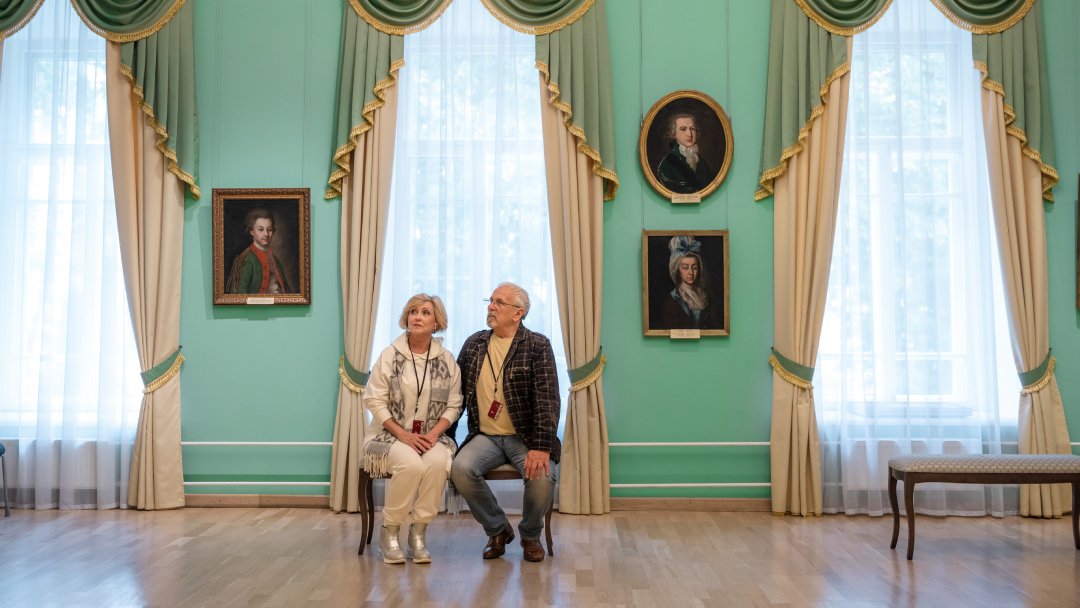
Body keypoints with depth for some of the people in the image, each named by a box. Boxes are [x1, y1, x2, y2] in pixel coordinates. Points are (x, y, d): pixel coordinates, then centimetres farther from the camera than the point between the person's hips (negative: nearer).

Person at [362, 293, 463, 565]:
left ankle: (419, 532, -15)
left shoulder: (447, 360, 3)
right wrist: (403, 435, -15)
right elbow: (374, 400, -6)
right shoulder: (390, 354, -4)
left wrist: (433, 434, -13)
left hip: (431, 437, 2)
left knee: (437, 462, -32)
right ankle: (389, 532, -10)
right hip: (390, 434, -2)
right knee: (410, 464, -33)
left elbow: (453, 405, 3)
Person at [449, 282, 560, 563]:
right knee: (461, 468, -25)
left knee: (541, 475, -30)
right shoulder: (474, 343, 9)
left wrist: (541, 447, -23)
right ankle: (498, 529, 1)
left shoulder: (537, 346, -5)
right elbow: (456, 391, 14)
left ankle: (530, 535, 4)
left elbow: (547, 399, -13)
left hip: (525, 438, -3)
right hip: (485, 436, 3)